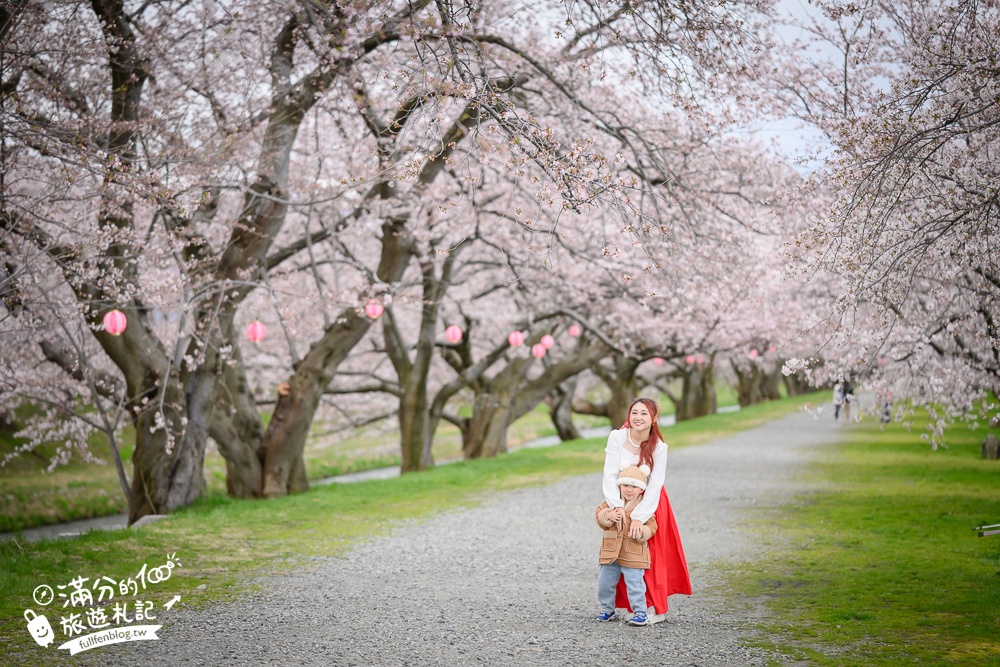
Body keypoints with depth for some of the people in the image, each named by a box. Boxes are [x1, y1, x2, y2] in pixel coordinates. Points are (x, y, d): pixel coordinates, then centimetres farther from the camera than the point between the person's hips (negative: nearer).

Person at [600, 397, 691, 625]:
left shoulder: (658, 448, -18)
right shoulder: (617, 437, -17)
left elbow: (654, 486, -20)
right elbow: (610, 475, -19)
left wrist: (639, 517, -29)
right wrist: (617, 506, -31)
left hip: (648, 503, -1)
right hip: (622, 502, 1)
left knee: (651, 555, 2)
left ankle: (656, 608, 13)